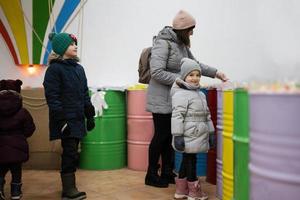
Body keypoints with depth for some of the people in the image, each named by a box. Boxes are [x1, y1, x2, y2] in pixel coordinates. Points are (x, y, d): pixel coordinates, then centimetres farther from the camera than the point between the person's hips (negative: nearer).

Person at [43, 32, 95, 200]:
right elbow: (52, 97, -13)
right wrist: (61, 120, -19)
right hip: (66, 119, -7)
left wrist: (90, 115, 13)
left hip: (78, 118, 7)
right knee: (70, 153, -6)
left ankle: (69, 186, 21)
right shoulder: (54, 69, -8)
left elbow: (85, 94, 16)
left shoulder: (79, 68, 14)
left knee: (72, 153, 11)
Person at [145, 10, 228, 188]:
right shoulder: (163, 43, -16)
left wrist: (215, 72, 10)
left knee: (170, 135, 13)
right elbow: (157, 73, -23)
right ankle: (152, 175, 15)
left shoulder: (182, 44, 10)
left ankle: (167, 173, 25)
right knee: (161, 136, 0)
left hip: (175, 100, 8)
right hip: (162, 100, -8)